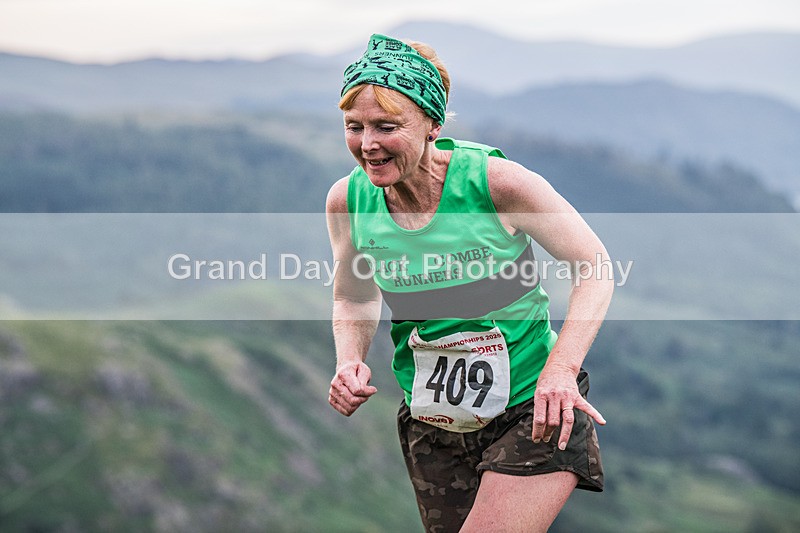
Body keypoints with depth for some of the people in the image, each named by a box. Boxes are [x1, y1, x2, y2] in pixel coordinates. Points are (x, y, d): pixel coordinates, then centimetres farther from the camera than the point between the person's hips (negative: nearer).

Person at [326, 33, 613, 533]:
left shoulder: (496, 181, -19)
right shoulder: (347, 201, -6)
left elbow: (594, 266, -10)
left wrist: (562, 367, -24)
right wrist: (351, 361, -8)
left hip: (531, 412, -5)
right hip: (432, 426, 5)